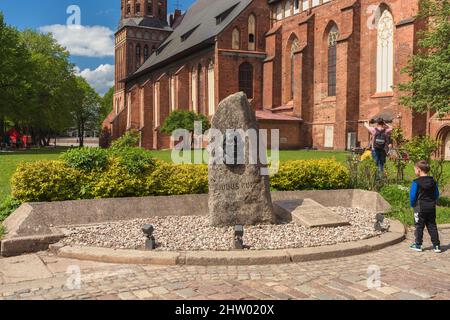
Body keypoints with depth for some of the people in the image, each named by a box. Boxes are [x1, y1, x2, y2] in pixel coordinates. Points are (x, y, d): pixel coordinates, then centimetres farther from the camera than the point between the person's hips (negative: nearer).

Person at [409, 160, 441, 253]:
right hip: (431, 207, 5)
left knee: (419, 226, 6)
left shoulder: (416, 182, -14)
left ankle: (418, 245, 13)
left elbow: (412, 196, -12)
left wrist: (413, 205, 4)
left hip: (420, 208, -5)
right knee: (432, 226, 11)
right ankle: (436, 245, 12)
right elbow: (437, 194, 11)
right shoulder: (433, 181, 4)